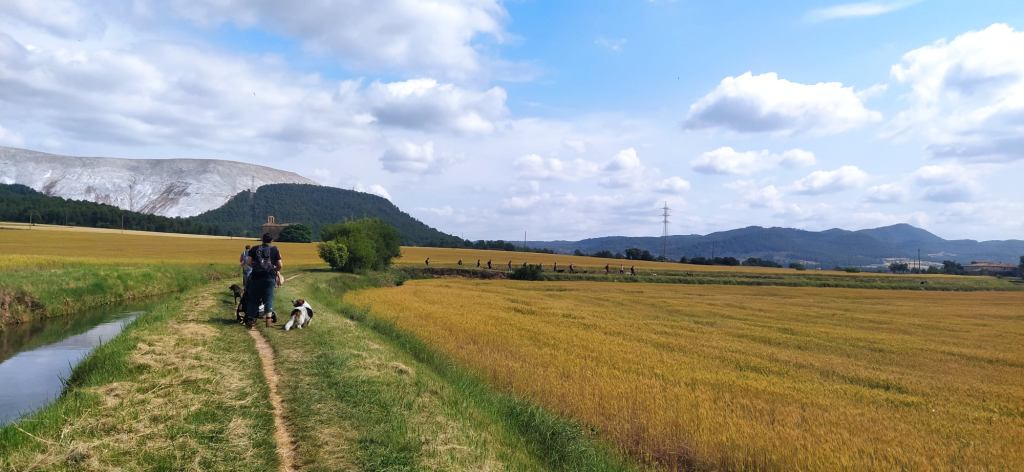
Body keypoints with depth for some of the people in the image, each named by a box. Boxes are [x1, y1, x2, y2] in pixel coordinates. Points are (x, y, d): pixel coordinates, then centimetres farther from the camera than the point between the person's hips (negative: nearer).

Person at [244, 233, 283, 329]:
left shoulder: (254, 249, 9)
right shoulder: (275, 250, 6)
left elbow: (249, 262, -1)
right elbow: (280, 265, 2)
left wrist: (255, 267, 18)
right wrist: (277, 271, 22)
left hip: (256, 276, 1)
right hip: (269, 277, -1)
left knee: (253, 298, 9)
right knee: (269, 298, 5)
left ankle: (250, 320, 7)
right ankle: (269, 316, -8)